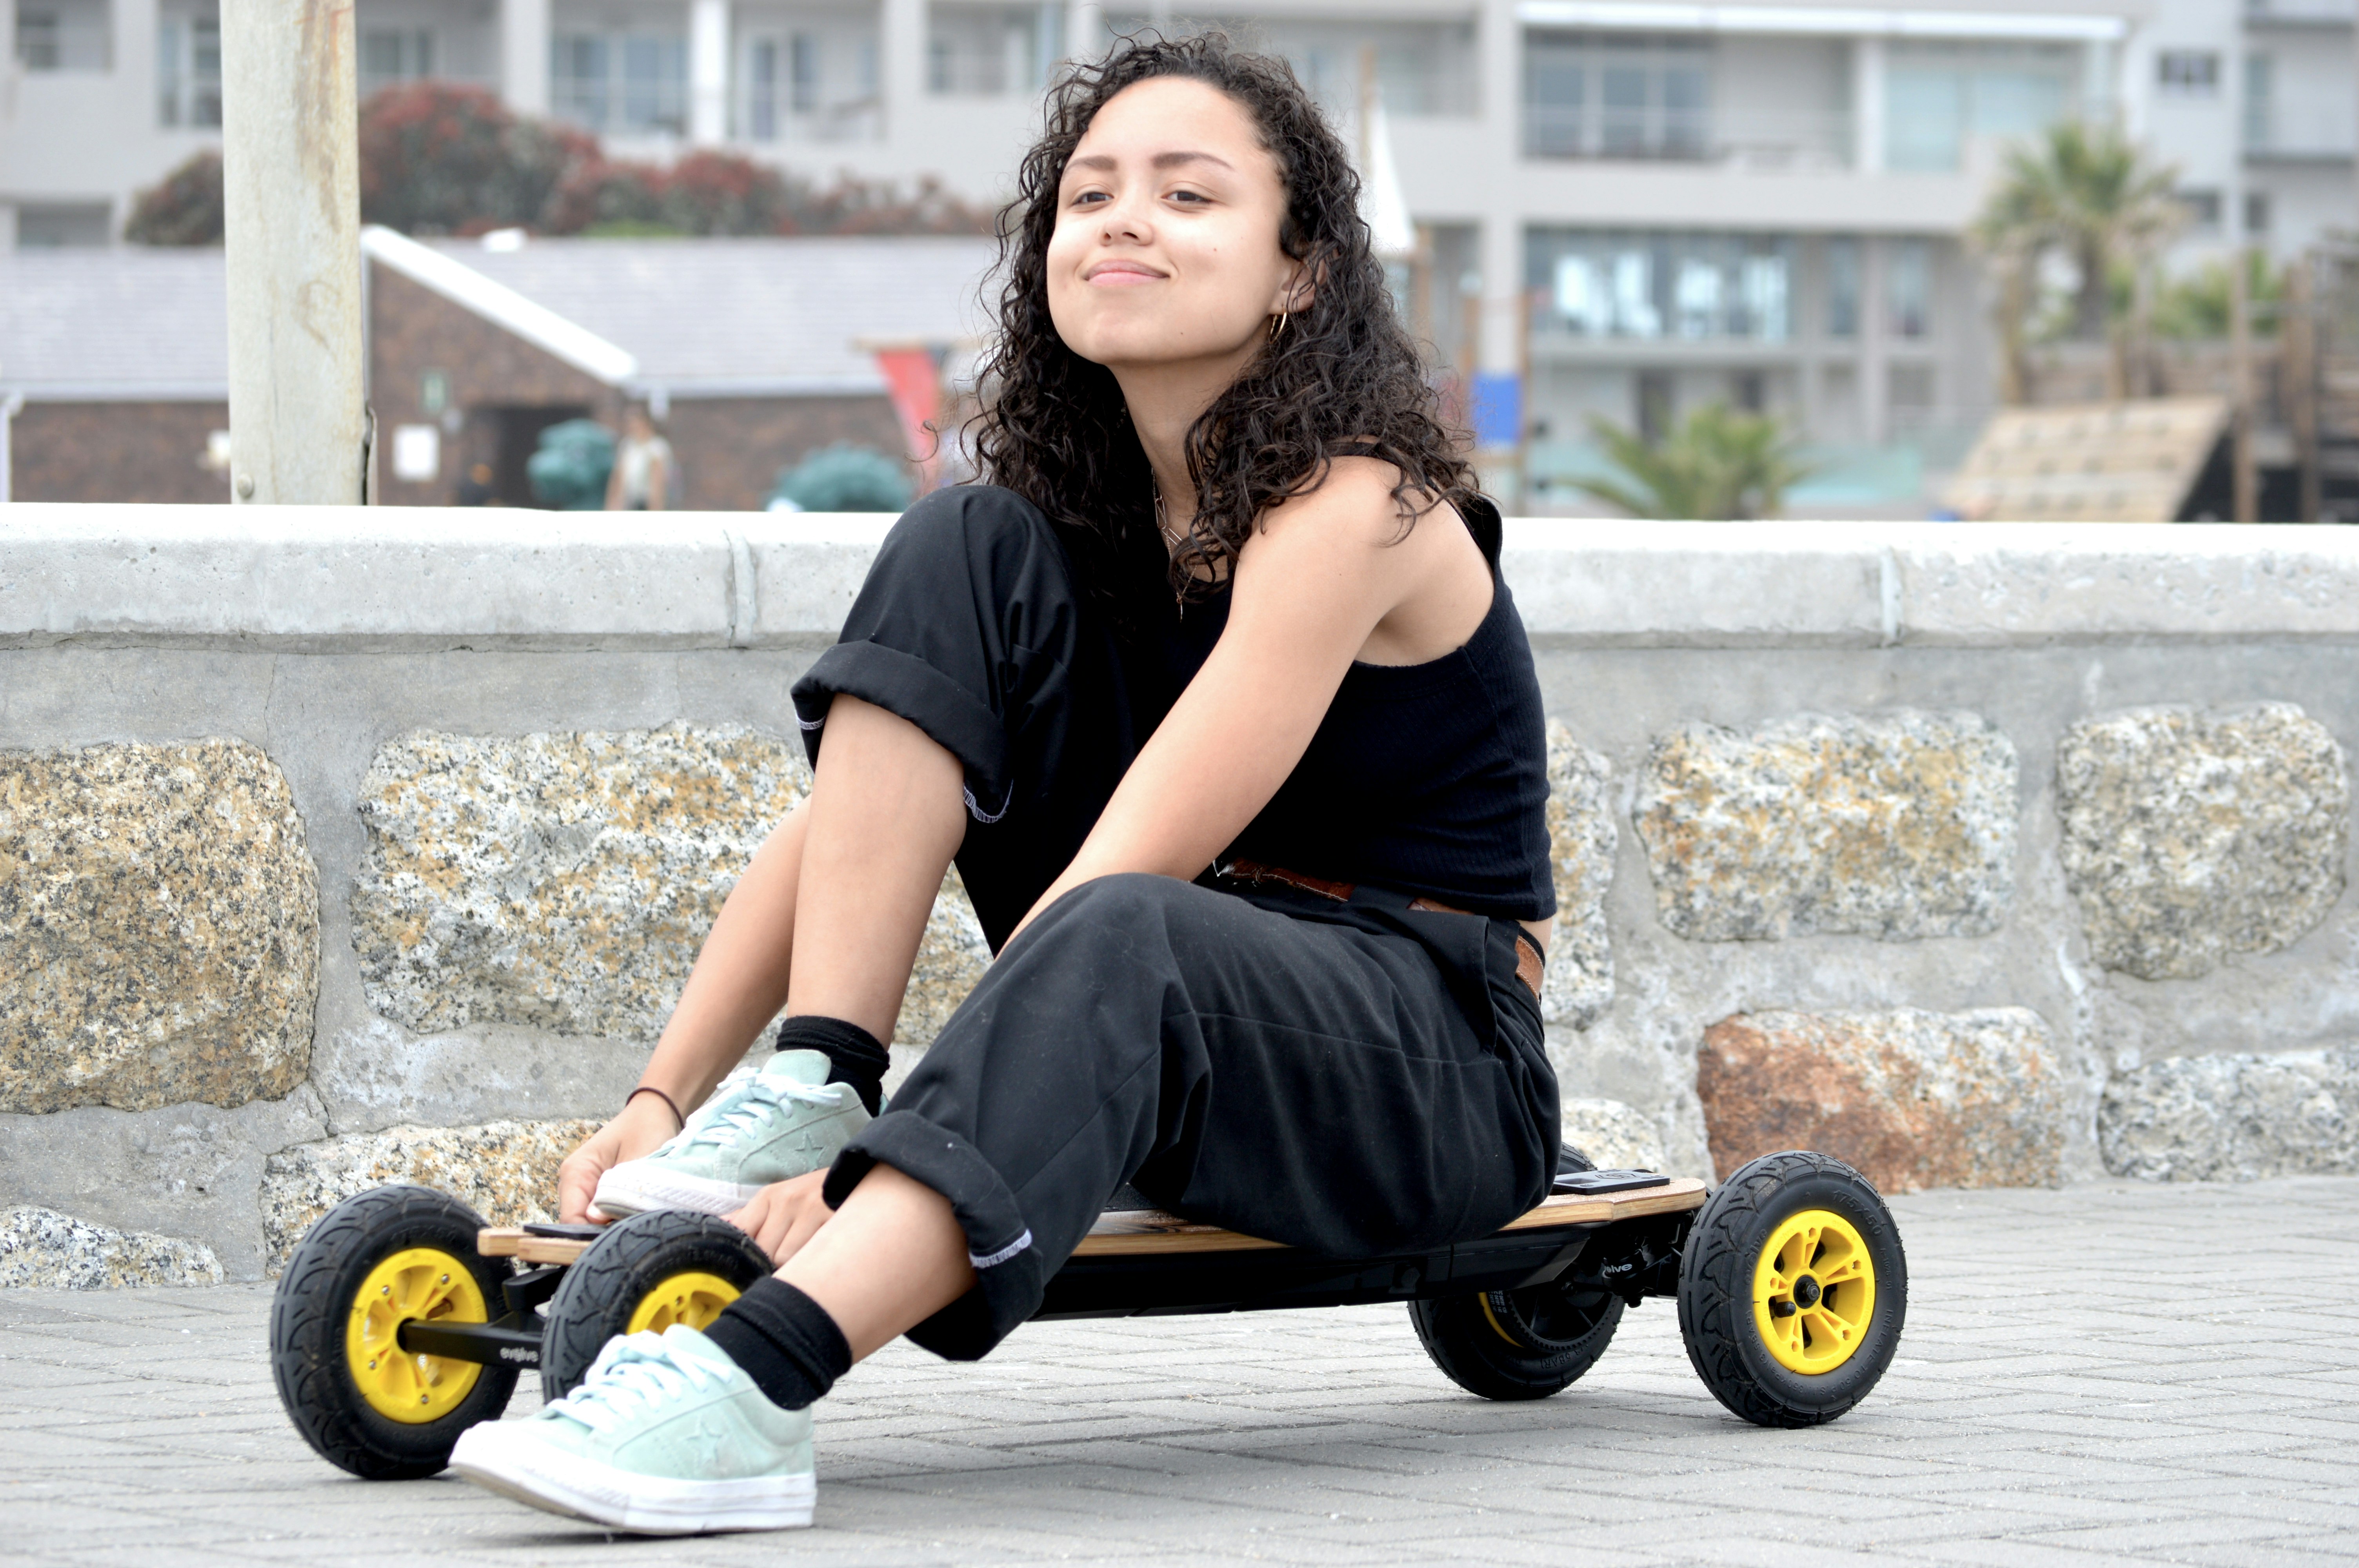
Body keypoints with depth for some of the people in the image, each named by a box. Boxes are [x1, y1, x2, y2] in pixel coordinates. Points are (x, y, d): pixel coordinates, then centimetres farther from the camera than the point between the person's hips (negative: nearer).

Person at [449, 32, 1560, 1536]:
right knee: (962, 550, -10)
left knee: (1125, 940, -42)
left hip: (1432, 1069, -7)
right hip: (1182, 1024, 7)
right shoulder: (1072, 510, 6)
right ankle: (810, 1089, -21)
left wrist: (860, 1170, -31)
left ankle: (750, 1386, -57)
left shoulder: (1350, 506, -17)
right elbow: (846, 822, 2)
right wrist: (662, 1098, -11)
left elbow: (1126, 874, -26)